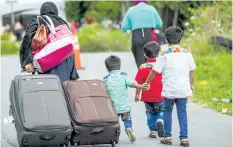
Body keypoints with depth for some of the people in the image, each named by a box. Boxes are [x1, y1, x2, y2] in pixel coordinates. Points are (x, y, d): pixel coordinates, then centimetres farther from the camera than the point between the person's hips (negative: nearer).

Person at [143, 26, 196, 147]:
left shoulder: (165, 54, -7)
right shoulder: (186, 53, 2)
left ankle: (167, 137, 14)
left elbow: (155, 71, -4)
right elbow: (191, 70, 10)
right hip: (183, 89, 2)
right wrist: (191, 85, 24)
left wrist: (147, 83, 10)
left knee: (167, 111, 14)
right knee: (182, 112, 7)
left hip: (169, 89, -2)